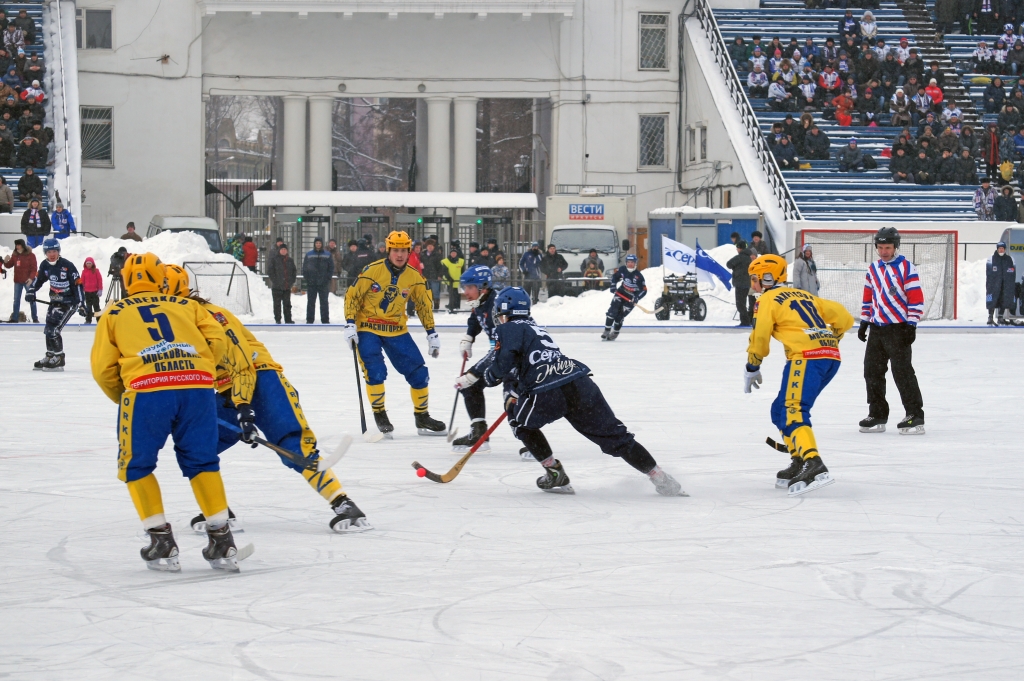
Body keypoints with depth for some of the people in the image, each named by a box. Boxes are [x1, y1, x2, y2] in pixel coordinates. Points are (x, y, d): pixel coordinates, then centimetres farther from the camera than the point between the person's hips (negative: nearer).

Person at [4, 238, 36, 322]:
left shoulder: (30, 255, -9)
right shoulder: (15, 255, 4)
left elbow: (34, 269, -11)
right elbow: (9, 266, 10)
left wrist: (31, 278, -24)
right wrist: (6, 262, -12)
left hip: (28, 281, -5)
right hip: (18, 281, 5)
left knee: (31, 299, 1)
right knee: (16, 300, 9)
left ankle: (35, 319, 8)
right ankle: (14, 318, 16)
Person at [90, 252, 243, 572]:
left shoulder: (114, 314, 22)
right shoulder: (186, 305, 26)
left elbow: (103, 368, 14)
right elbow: (218, 341, 15)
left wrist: (122, 398, 31)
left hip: (146, 390, -2)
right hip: (198, 389, 2)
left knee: (136, 467, 15)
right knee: (202, 462, 18)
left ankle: (162, 543, 8)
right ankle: (222, 542, 13)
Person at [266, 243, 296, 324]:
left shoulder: (290, 260, 12)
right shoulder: (273, 259, -1)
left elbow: (294, 271, 18)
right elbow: (270, 271, -6)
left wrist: (292, 281, 6)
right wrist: (274, 280, -13)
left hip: (287, 286, 4)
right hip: (277, 286, -4)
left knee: (287, 304, 7)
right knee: (277, 304, 0)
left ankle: (288, 320, 10)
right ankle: (277, 320, 4)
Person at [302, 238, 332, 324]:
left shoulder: (327, 255, 4)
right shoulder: (309, 255, 5)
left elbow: (331, 267, 6)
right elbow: (304, 267, 7)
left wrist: (327, 278, -4)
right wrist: (306, 278, -3)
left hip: (323, 283, 0)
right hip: (311, 283, 0)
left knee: (324, 302, 3)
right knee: (311, 302, 4)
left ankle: (325, 320, 6)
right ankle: (309, 320, 8)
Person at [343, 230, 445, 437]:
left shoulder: (414, 277, -3)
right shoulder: (372, 271, -15)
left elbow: (424, 305, 9)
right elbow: (352, 296, -10)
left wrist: (431, 333, 7)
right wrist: (350, 325, -17)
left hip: (396, 330, 4)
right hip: (368, 328, -4)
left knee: (418, 372, 0)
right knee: (375, 372, -20)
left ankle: (422, 418, 16)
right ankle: (380, 416, -2)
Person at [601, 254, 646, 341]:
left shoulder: (639, 276, -20)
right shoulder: (622, 270, -9)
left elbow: (644, 290, -16)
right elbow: (615, 276, 11)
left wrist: (637, 298, -31)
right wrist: (613, 286, -5)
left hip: (631, 298, -3)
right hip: (621, 292, 3)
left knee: (619, 316, -4)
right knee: (612, 311, -11)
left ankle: (615, 333, 16)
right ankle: (607, 331, -5)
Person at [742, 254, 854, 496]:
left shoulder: (768, 300, 7)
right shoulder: (804, 295, 28)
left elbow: (760, 338, 0)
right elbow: (844, 318, 23)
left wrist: (752, 369, 15)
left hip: (807, 357, -8)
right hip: (832, 357, 8)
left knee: (793, 412, -16)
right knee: (781, 410, 19)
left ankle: (814, 467, -35)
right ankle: (800, 463, 17)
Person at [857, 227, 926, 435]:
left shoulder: (906, 268, -9)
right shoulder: (873, 270, 11)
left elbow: (916, 299, -12)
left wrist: (911, 325, -16)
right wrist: (864, 322, 15)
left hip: (898, 328, -7)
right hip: (877, 328, 7)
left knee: (902, 371, -11)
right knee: (872, 371, 8)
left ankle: (915, 416, -8)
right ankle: (877, 415, 16)